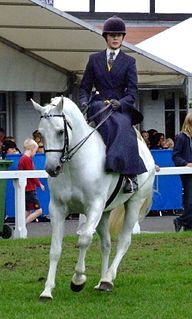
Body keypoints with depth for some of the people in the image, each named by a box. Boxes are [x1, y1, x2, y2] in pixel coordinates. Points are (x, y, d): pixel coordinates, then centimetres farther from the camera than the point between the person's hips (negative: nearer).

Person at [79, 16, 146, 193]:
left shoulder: (129, 62, 12)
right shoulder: (94, 59, 16)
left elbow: (132, 91, 2)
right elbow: (85, 87, 16)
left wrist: (120, 103, -19)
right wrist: (84, 102, -6)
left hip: (121, 106, -1)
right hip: (98, 104, 1)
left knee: (123, 125, -36)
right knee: (110, 123, -36)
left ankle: (130, 174, -44)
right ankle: (129, 170, -43)